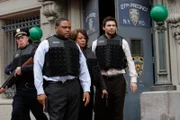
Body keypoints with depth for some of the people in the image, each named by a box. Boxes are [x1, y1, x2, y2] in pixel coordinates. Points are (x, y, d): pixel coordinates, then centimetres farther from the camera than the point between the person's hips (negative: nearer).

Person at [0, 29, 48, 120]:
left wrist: (22, 69, -20)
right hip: (19, 90, 6)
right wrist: (11, 71, 2)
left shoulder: (33, 50, -3)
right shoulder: (17, 54, 19)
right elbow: (8, 68, 25)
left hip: (32, 89, -6)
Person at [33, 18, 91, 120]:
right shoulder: (46, 44, 2)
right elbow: (38, 69, -2)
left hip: (74, 86, 5)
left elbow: (83, 68, 12)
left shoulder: (75, 45, 15)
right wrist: (40, 91, -8)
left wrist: (86, 89, 4)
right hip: (55, 87, -5)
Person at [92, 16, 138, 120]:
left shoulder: (122, 42, 6)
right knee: (101, 111, 4)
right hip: (102, 80, 1)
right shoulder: (96, 43, 7)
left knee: (118, 112, 5)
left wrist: (133, 79, -2)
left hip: (118, 80, 0)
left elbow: (130, 62, 5)